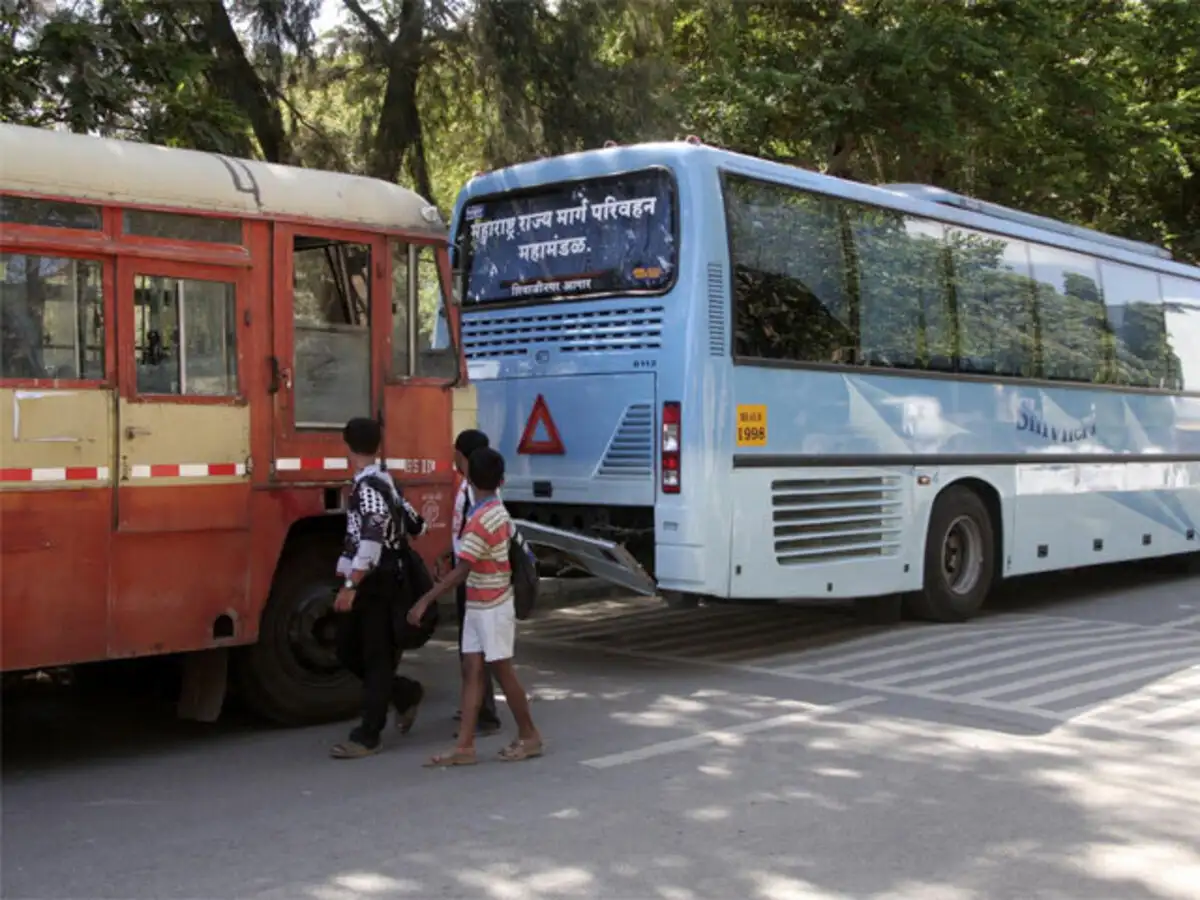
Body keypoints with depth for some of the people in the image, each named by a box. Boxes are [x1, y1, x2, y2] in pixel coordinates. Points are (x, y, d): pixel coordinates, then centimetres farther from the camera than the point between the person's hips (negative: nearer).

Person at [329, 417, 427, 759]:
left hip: (375, 582, -9)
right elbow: (416, 525, 20)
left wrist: (350, 585, -29)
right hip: (371, 580, 9)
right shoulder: (384, 483, 12)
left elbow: (371, 541, -27)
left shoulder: (368, 487, -17)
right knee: (349, 651, 14)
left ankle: (368, 737, 3)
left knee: (375, 656, -2)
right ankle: (406, 694, 27)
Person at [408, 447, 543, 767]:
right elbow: (514, 553, 14)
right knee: (472, 671, 4)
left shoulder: (480, 521, -22)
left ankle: (529, 736, 16)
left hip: (491, 608, -9)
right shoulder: (500, 512, 6)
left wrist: (425, 601, -25)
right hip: (479, 607, 9)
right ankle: (464, 746, 3)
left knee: (502, 671, 3)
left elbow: (460, 572, -26)